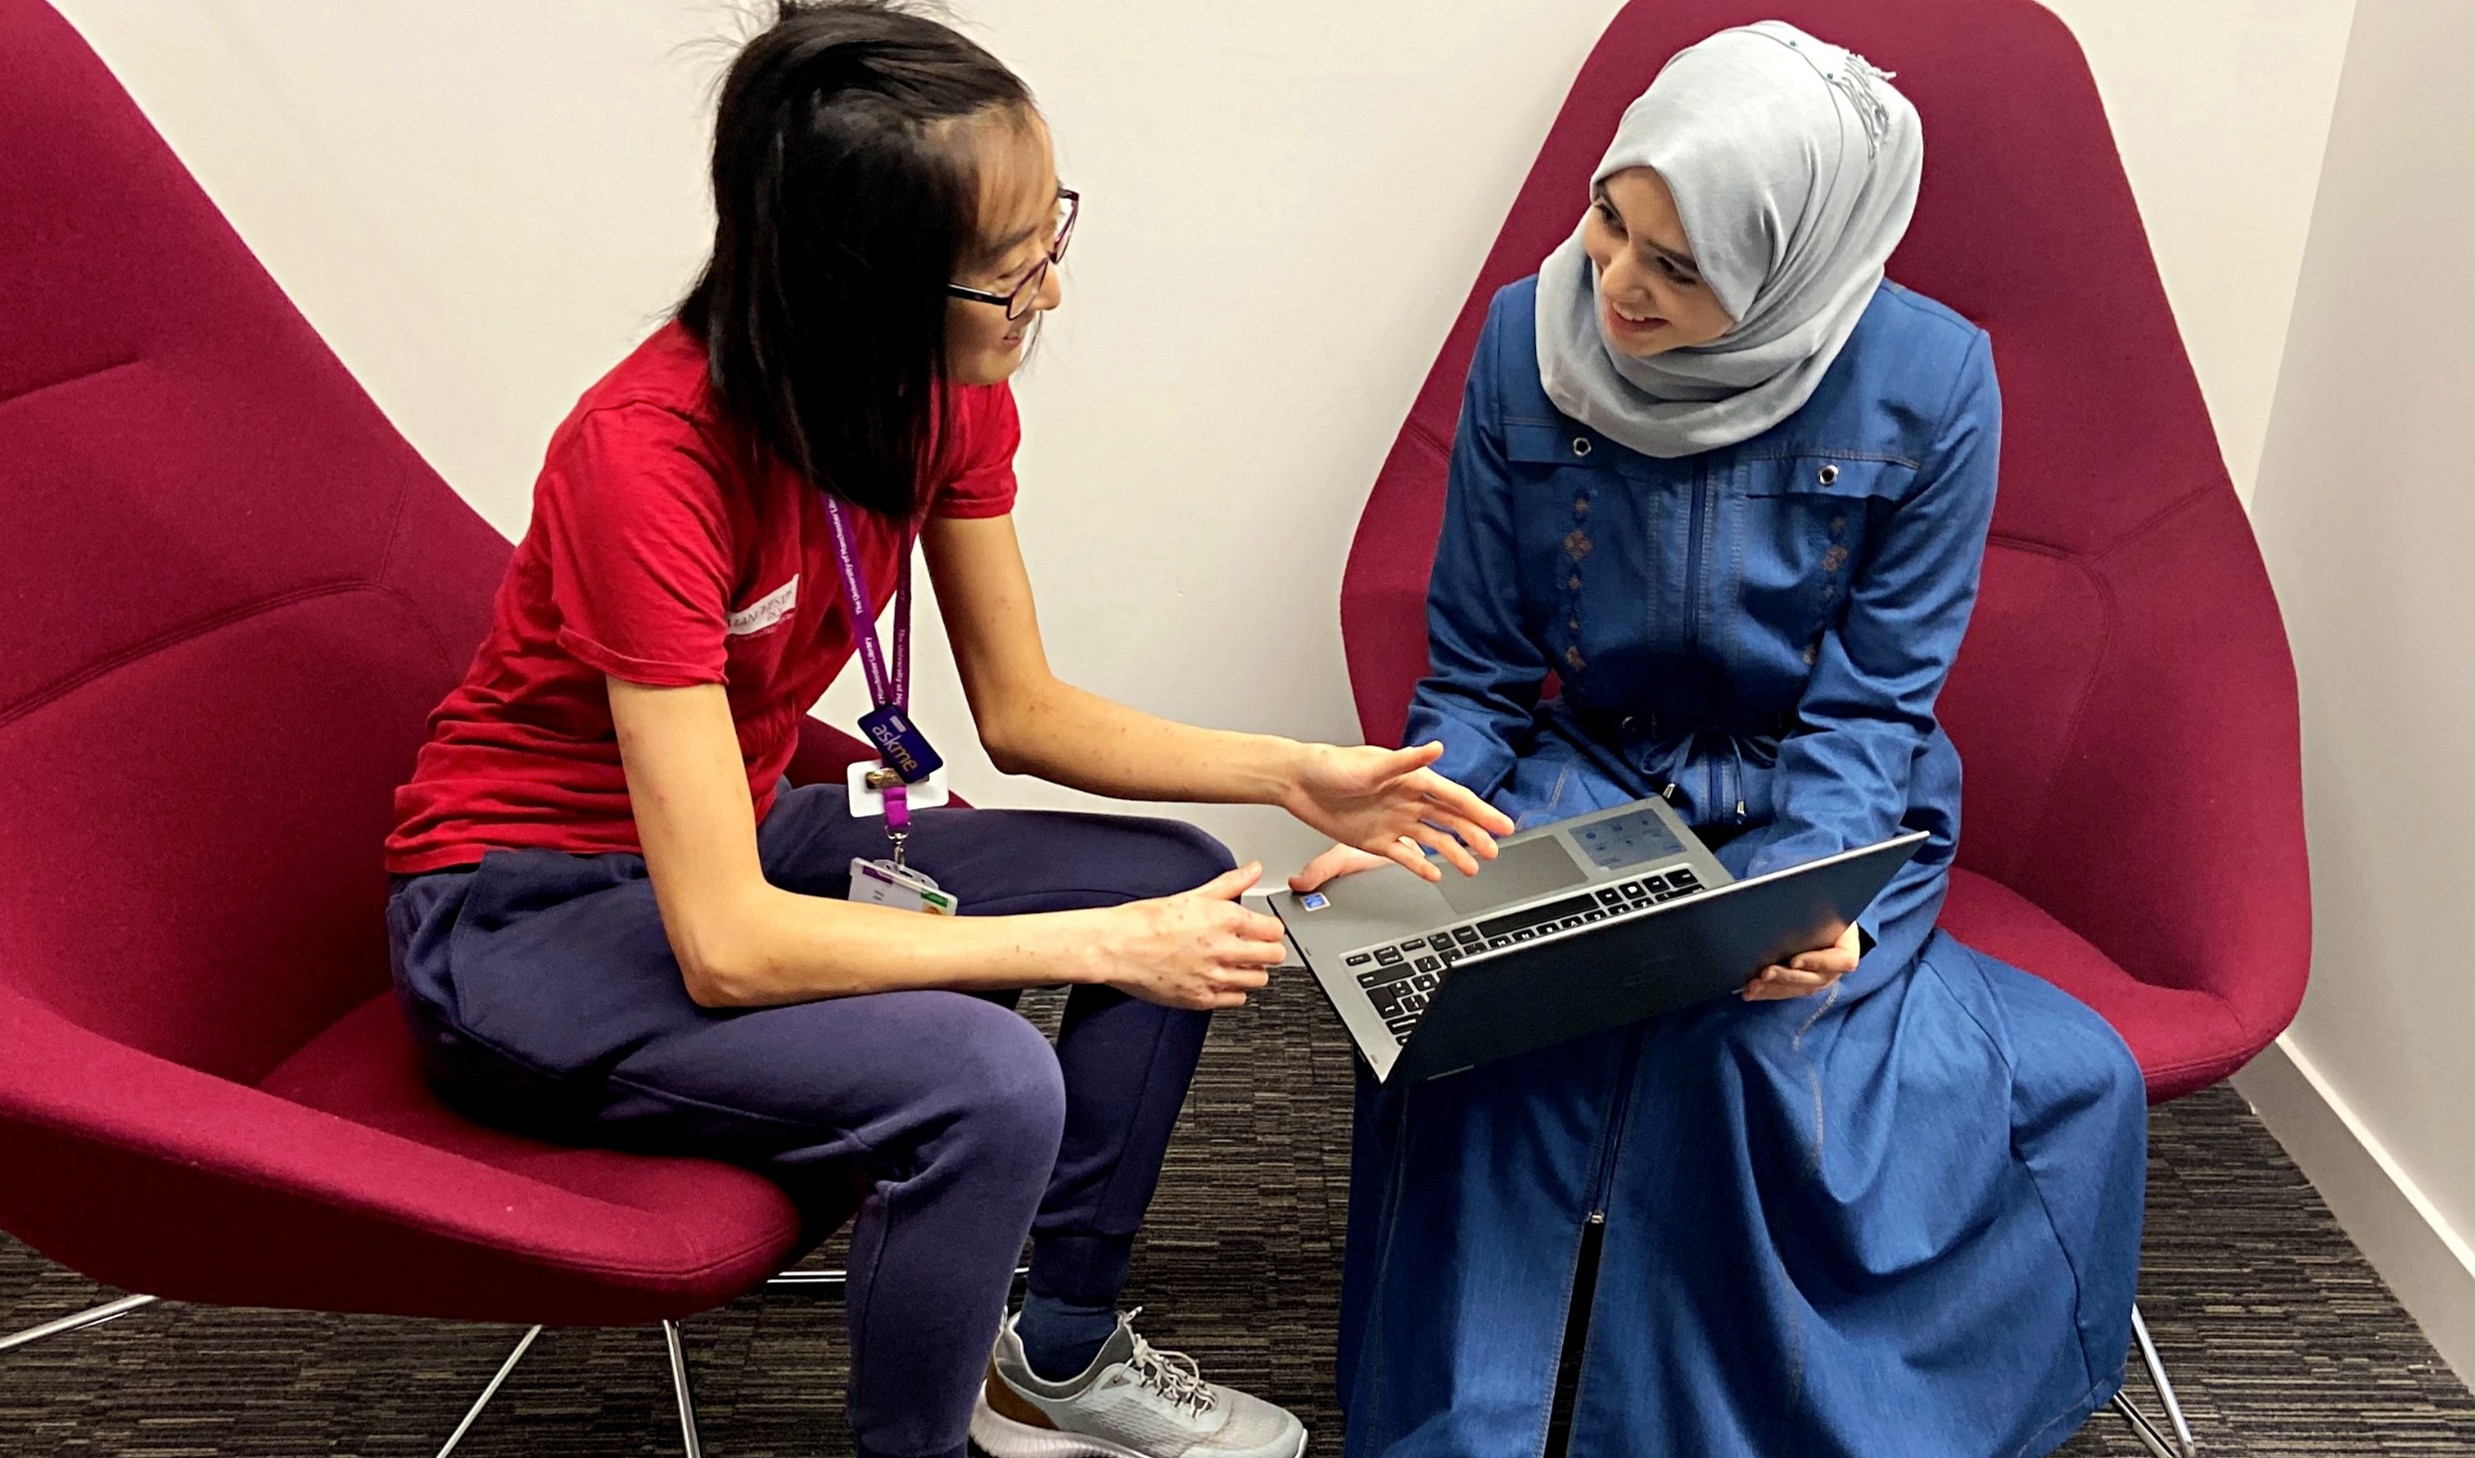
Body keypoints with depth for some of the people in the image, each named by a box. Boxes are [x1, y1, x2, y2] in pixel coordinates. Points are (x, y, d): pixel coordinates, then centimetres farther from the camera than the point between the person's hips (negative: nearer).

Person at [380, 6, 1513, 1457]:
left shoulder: (949, 388, -10)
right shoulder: (650, 454, -32)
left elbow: (1024, 709, 1)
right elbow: (725, 946, -33)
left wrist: (1293, 775, -12)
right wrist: (1102, 944, -30)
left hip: (748, 827, 8)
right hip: (529, 904, -7)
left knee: (1184, 887, -5)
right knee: (987, 1081, -31)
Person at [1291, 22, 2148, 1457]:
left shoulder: (1930, 384, -13)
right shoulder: (1529, 342, -8)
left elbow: (1868, 703, -7)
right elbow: (1478, 671, 0)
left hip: (1825, 811, -1)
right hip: (1576, 781, 1)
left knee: (1755, 1044, -30)